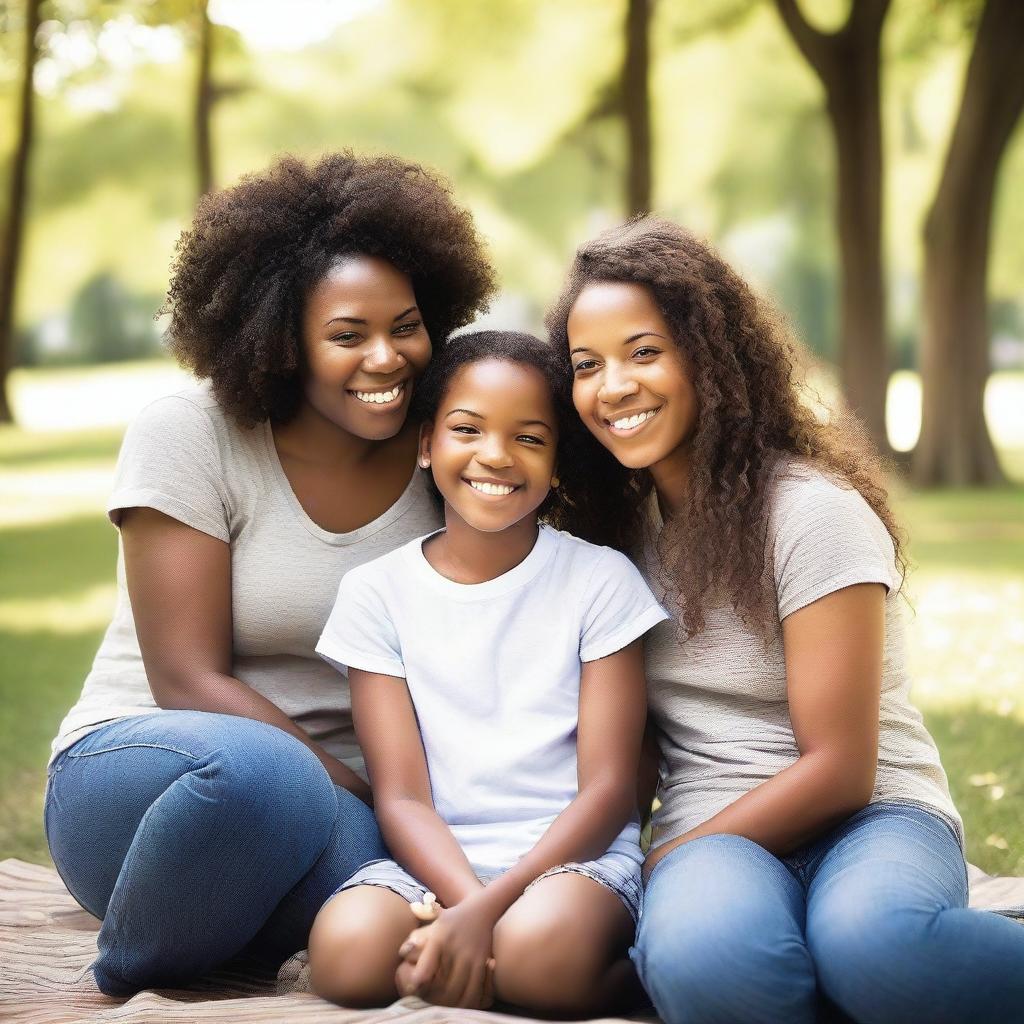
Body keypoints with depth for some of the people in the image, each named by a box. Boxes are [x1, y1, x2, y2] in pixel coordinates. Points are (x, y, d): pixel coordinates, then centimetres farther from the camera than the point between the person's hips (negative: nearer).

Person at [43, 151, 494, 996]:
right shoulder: (187, 436, -10)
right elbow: (189, 682, -14)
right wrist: (365, 791, -22)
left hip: (341, 795, 3)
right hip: (138, 765, -2)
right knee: (259, 768, -39)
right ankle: (132, 974, -9)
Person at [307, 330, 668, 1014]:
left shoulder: (600, 580, 2)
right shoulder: (377, 592, 5)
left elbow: (607, 789, -4)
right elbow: (402, 796, -2)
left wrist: (488, 909, -18)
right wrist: (470, 903, -23)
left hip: (573, 853, -1)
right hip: (434, 859, 2)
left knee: (542, 947, -36)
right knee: (347, 951, -31)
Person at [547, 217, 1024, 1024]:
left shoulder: (815, 513, -9)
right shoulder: (617, 525, 9)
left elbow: (839, 770, -11)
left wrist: (660, 864, -11)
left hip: (872, 818, -2)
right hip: (715, 843, 3)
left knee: (870, 939, -41)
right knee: (702, 953, -38)